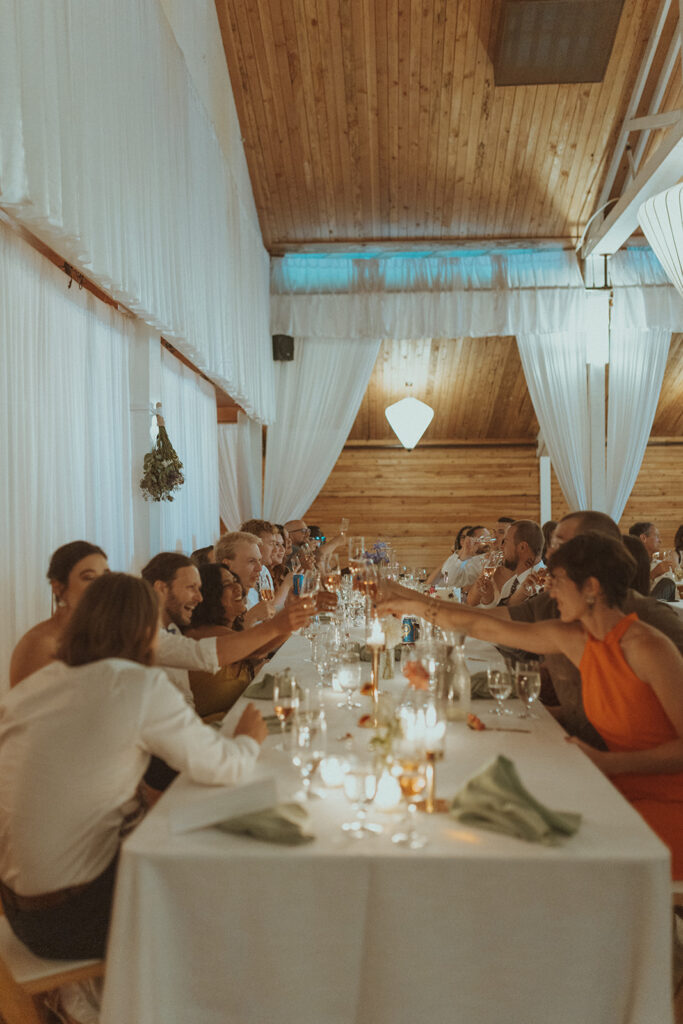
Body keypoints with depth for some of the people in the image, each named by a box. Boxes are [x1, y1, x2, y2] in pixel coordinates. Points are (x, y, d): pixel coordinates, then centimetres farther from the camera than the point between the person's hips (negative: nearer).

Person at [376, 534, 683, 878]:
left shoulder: (647, 648, -19)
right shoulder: (574, 639, 1)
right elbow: (491, 628, 7)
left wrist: (606, 762, -24)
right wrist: (416, 603, 9)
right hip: (621, 792, 6)